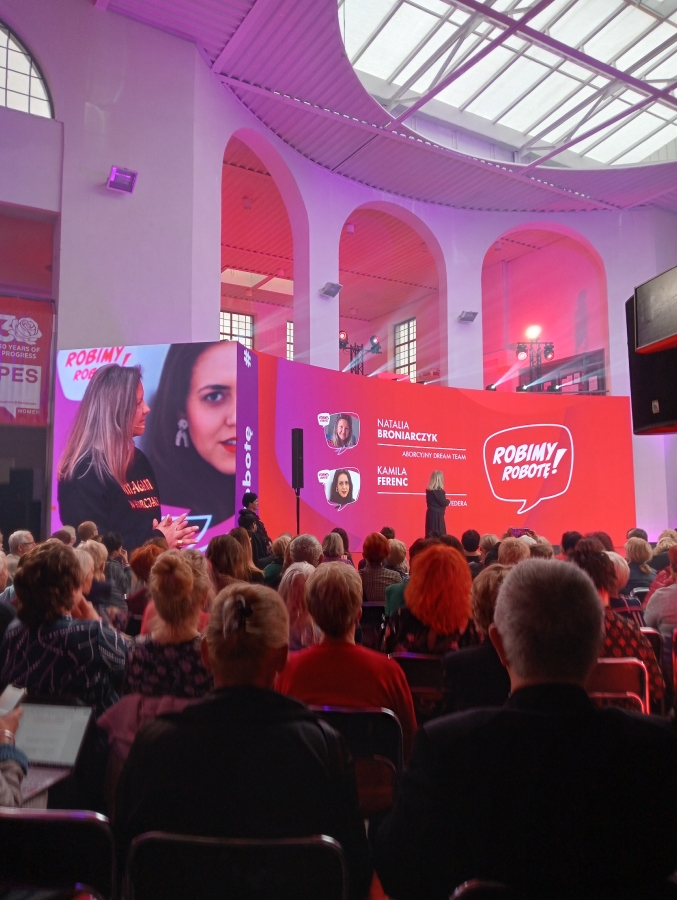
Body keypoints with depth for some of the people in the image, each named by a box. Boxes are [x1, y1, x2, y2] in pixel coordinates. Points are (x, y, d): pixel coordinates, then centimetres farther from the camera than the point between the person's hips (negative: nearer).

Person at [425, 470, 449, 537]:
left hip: (431, 513, 8)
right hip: (437, 515, -8)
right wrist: (448, 501, 5)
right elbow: (443, 502, -17)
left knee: (431, 534, 10)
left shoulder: (429, 490, 8)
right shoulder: (439, 490, -17)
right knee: (439, 534, -5)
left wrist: (445, 501, 9)